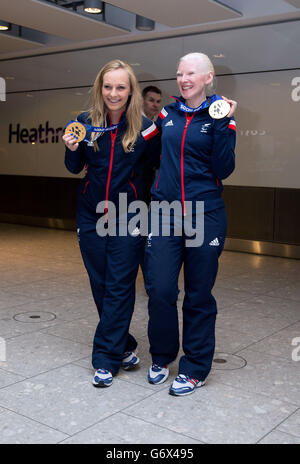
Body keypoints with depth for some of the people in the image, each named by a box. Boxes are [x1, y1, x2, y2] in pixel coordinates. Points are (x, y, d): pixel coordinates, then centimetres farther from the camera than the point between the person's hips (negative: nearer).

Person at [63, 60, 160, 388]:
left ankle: (106, 359, 8)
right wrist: (72, 149, -10)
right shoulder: (86, 122, -2)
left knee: (119, 287, -2)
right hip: (91, 216, 3)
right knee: (100, 285, 10)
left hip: (127, 218, -3)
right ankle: (124, 347, 27)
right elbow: (75, 168, 7)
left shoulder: (144, 127, -8)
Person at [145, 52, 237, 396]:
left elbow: (223, 170, -9)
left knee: (199, 295, 5)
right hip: (165, 213, 3)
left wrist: (225, 125, -14)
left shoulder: (218, 118, 1)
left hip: (205, 216, -3)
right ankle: (162, 356, 23)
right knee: (160, 289, -1)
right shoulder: (167, 114, 11)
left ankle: (194, 368, 20)